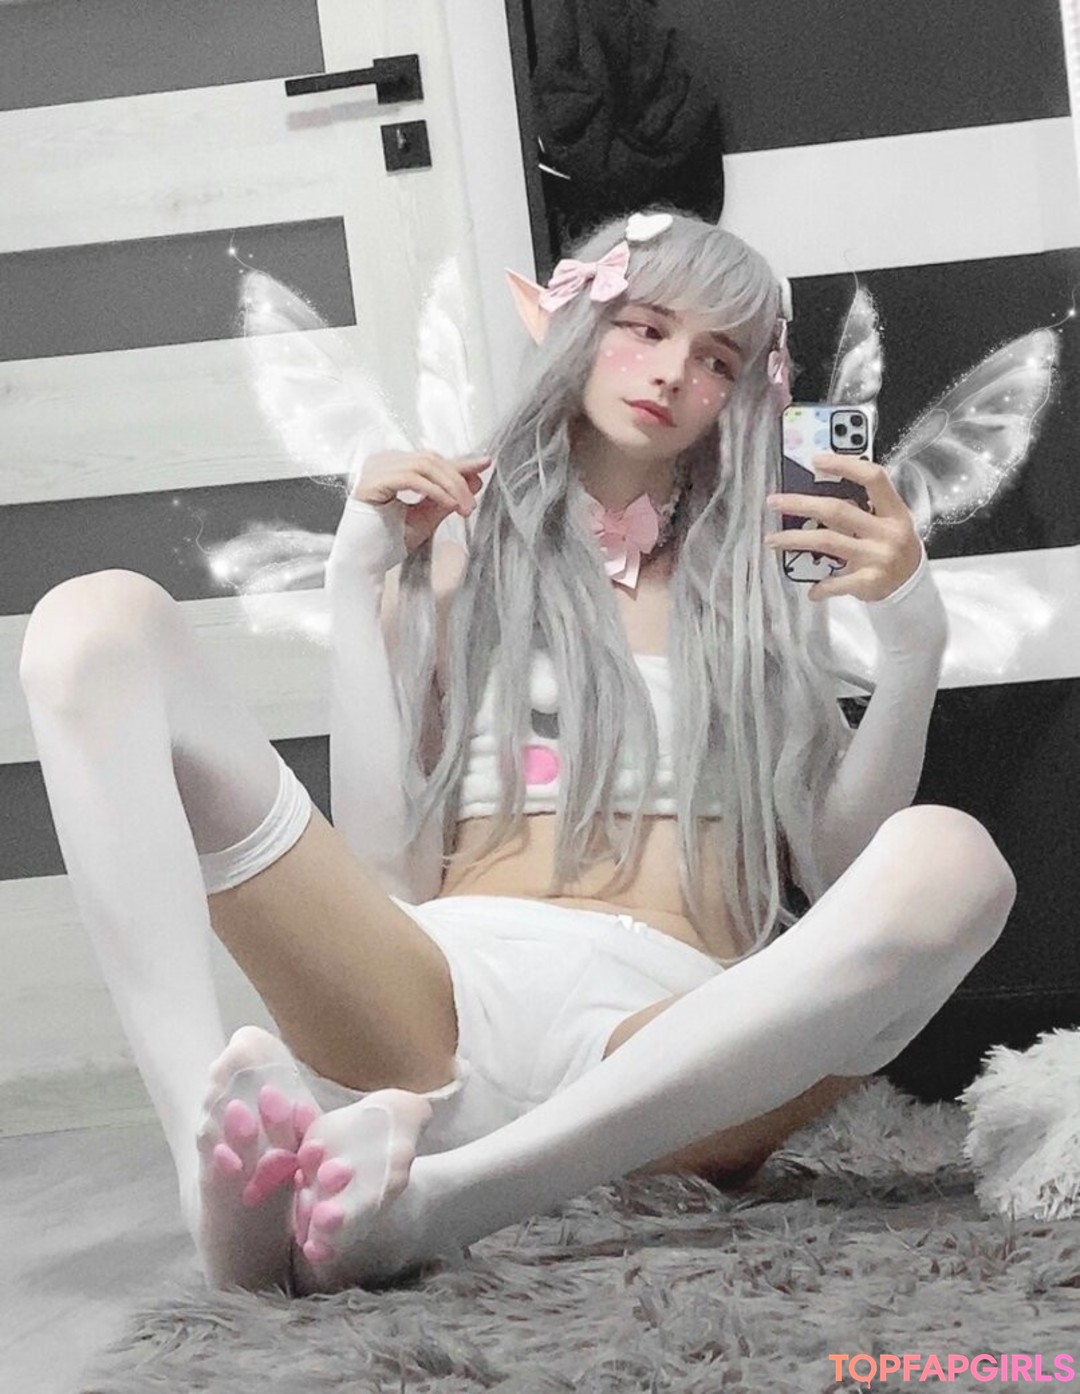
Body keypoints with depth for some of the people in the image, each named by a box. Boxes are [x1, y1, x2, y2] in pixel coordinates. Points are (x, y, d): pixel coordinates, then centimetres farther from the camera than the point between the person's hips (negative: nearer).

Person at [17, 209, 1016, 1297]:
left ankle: (436, 1201, -41)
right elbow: (380, 867, 9)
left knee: (952, 861, -31)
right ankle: (215, 1165, -37)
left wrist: (911, 639, 3)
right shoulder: (458, 564, 21)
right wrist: (358, 578, 7)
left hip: (669, 1043, 0)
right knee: (96, 623, -13)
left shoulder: (754, 591, 24)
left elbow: (836, 869, 14)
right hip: (444, 994, 0)